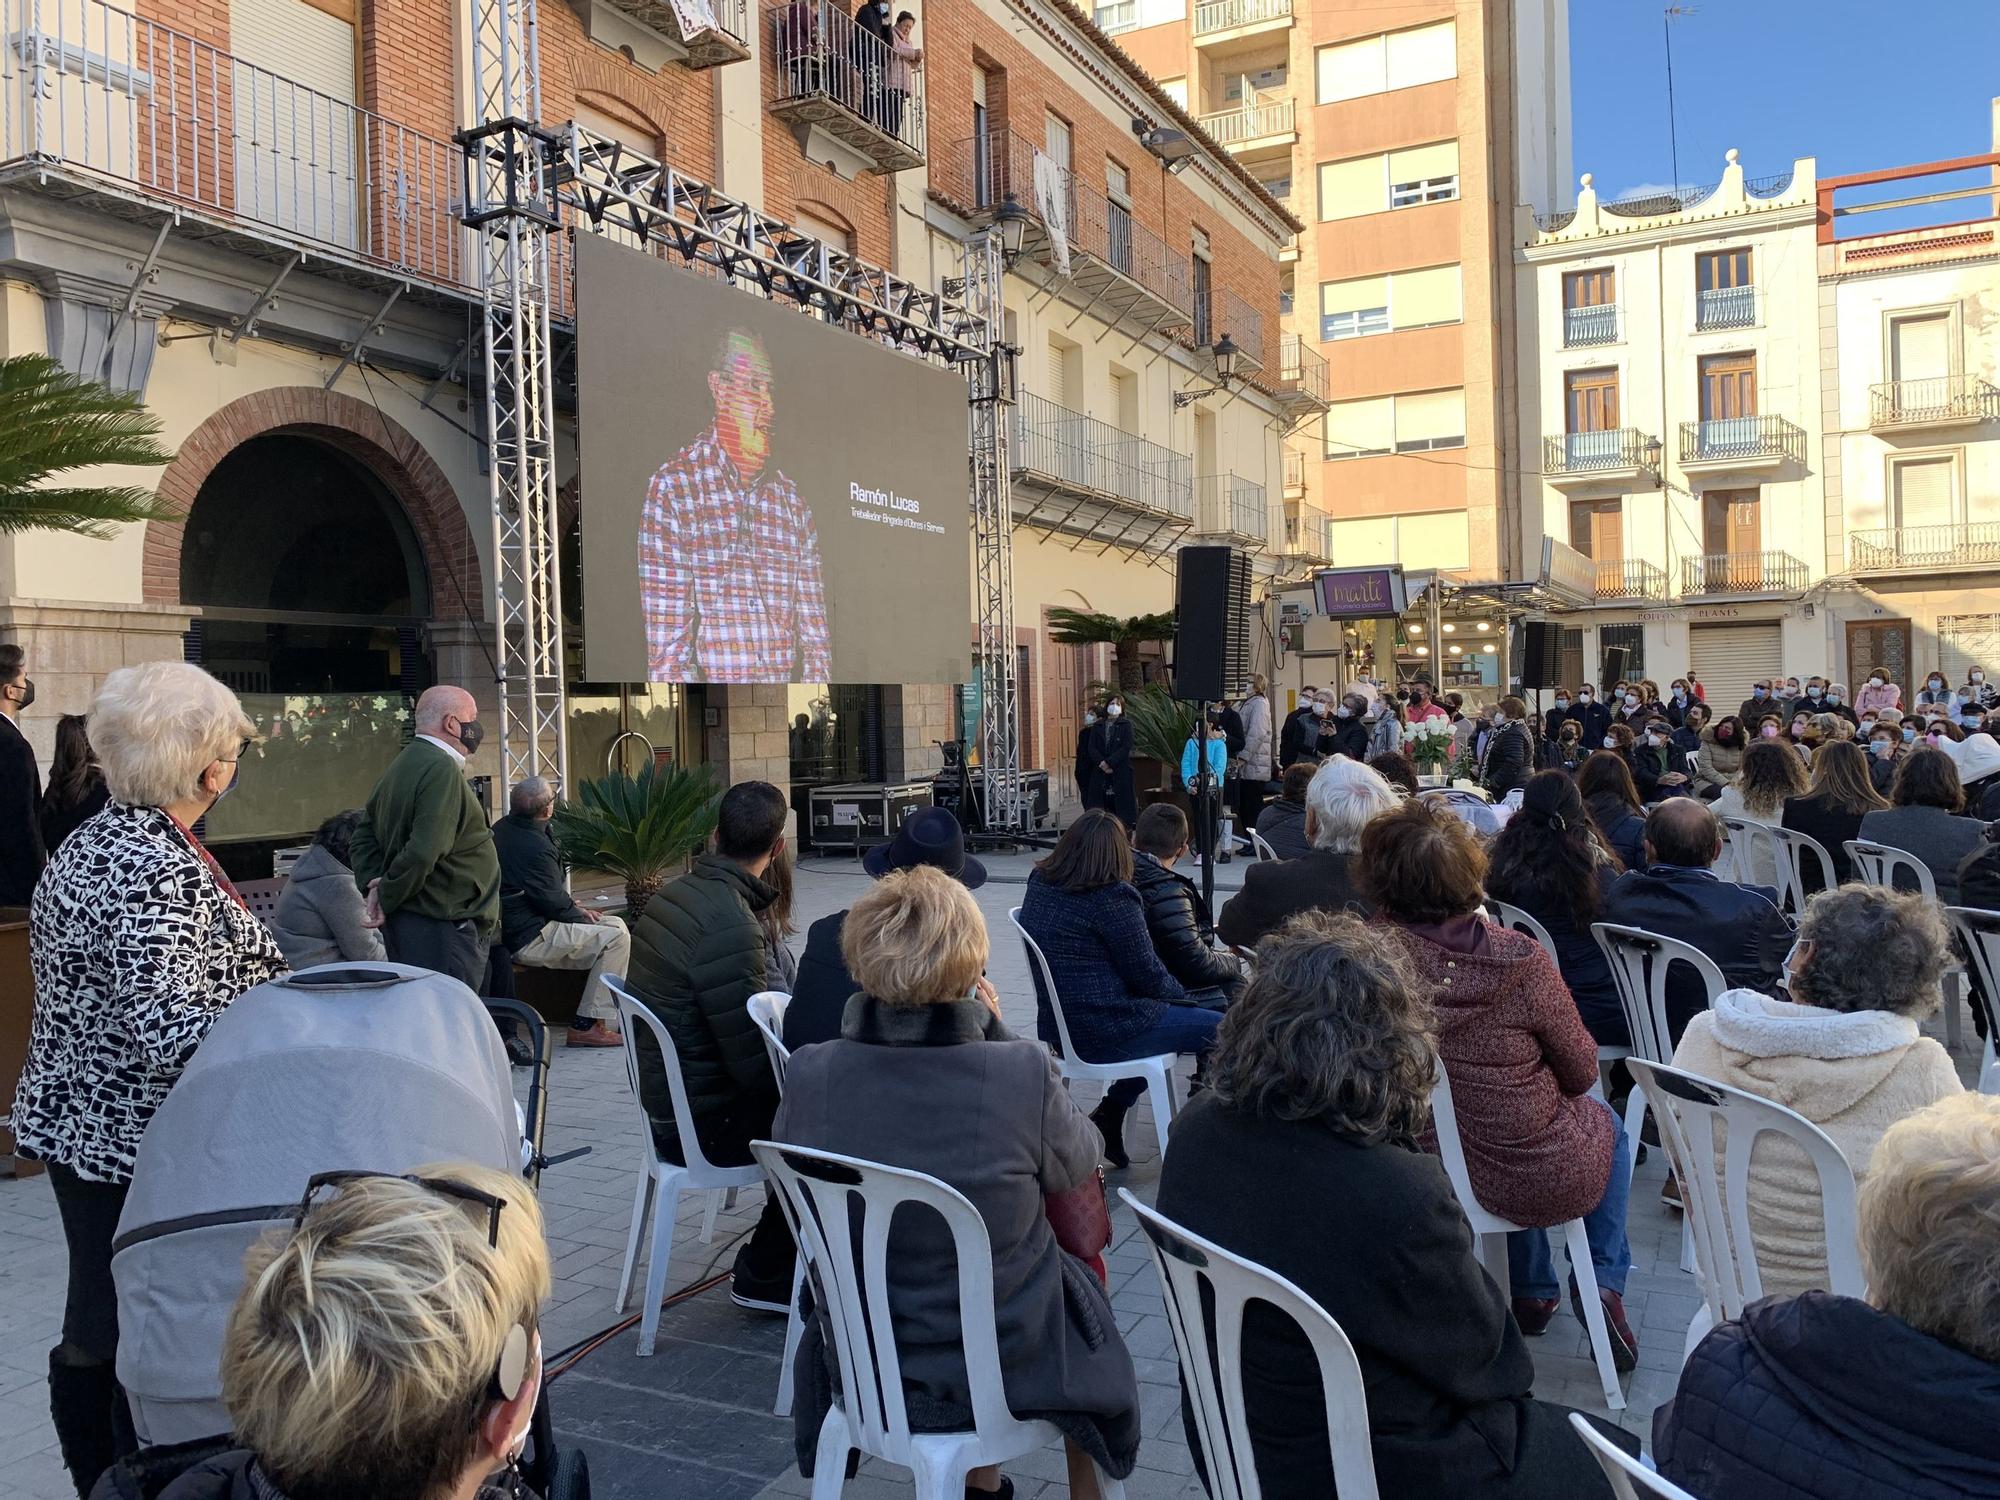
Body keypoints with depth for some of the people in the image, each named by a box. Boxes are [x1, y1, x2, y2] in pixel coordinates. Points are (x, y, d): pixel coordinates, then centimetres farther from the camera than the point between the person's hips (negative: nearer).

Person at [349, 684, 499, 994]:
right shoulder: (442, 770, -18)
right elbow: (423, 852, -27)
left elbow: (364, 837, 20)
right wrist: (386, 896, -13)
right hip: (443, 928, -11)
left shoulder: (404, 763, 14)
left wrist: (373, 881, 5)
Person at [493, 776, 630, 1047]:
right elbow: (553, 903, -19)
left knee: (616, 924, 14)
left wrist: (571, 903, 9)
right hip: (530, 940, -11)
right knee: (616, 938, -14)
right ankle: (586, 1026, -11)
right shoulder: (536, 847, -23)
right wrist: (581, 913, 0)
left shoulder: (501, 829, 9)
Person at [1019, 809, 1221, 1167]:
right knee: (1219, 1028, 3)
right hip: (1104, 1035, -9)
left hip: (1058, 1025, 9)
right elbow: (1148, 976, -14)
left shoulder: (1039, 885, 3)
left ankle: (1110, 1112, 21)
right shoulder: (1113, 899, -20)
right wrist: (1187, 996, 4)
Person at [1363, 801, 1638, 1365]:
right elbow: (1582, 1072, -9)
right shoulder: (1519, 960, -26)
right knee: (1608, 1124, 32)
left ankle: (1533, 1293, 48)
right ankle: (1604, 1284, 30)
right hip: (1540, 1180, -3)